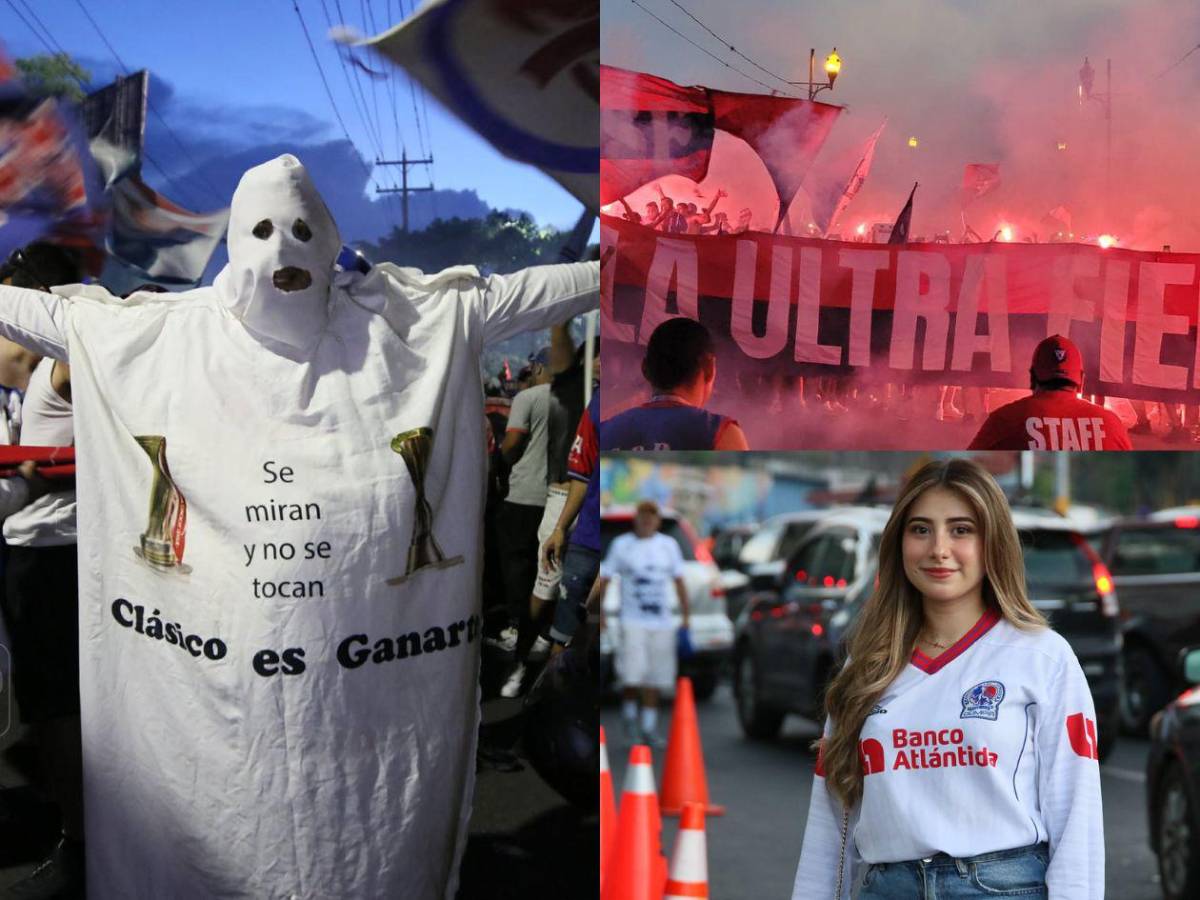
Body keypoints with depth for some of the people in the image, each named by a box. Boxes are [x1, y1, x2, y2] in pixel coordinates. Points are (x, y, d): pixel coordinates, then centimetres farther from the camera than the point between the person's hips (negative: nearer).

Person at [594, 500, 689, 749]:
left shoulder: (668, 545, 10)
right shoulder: (621, 545, 2)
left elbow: (679, 582, 13)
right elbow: (604, 579, 3)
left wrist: (686, 618, 9)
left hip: (662, 623, 3)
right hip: (632, 621, -3)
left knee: (654, 678, 5)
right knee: (633, 674, -13)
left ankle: (649, 729, 14)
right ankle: (629, 716, 11)